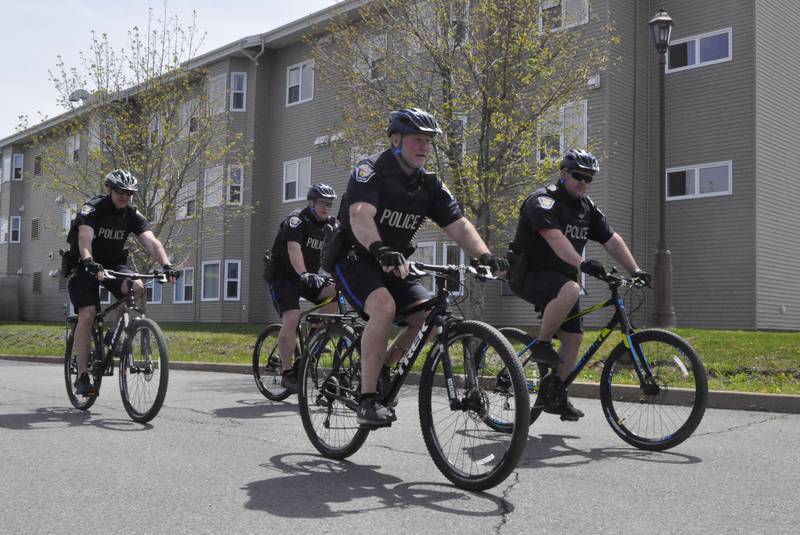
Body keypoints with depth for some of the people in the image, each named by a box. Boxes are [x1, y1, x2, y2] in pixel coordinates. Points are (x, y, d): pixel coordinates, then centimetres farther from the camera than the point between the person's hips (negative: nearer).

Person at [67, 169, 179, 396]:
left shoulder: (132, 215, -7)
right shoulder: (92, 209, -19)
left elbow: (151, 242, -20)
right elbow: (84, 238, -37)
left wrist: (166, 265, -37)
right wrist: (90, 263, -56)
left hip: (114, 263, 4)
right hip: (84, 266, -4)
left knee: (137, 287, -27)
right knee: (87, 314, -20)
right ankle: (82, 376, -13)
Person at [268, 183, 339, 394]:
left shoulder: (332, 224, 2)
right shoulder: (296, 219, -17)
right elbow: (293, 248, -33)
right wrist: (304, 274, -49)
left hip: (309, 276, 6)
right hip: (283, 276, -6)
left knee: (334, 292, -20)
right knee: (292, 318, -24)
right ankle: (287, 373, -16)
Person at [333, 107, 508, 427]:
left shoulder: (430, 185, 3)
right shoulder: (371, 171, -16)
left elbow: (458, 224, -8)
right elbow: (360, 215, -34)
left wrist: (485, 256, -26)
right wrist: (379, 249, -54)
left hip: (394, 265, 6)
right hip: (354, 259, -6)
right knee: (384, 306, -33)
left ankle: (383, 368, 12)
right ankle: (368, 400, -27)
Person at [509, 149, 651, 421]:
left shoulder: (588, 208, 10)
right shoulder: (543, 201, -15)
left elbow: (612, 240, 5)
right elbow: (554, 237, -32)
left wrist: (635, 270, -8)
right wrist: (582, 263, -46)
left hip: (560, 278, 8)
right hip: (530, 275, -8)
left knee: (574, 338, 1)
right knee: (570, 290, -37)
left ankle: (556, 396, 13)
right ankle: (541, 344, -18)